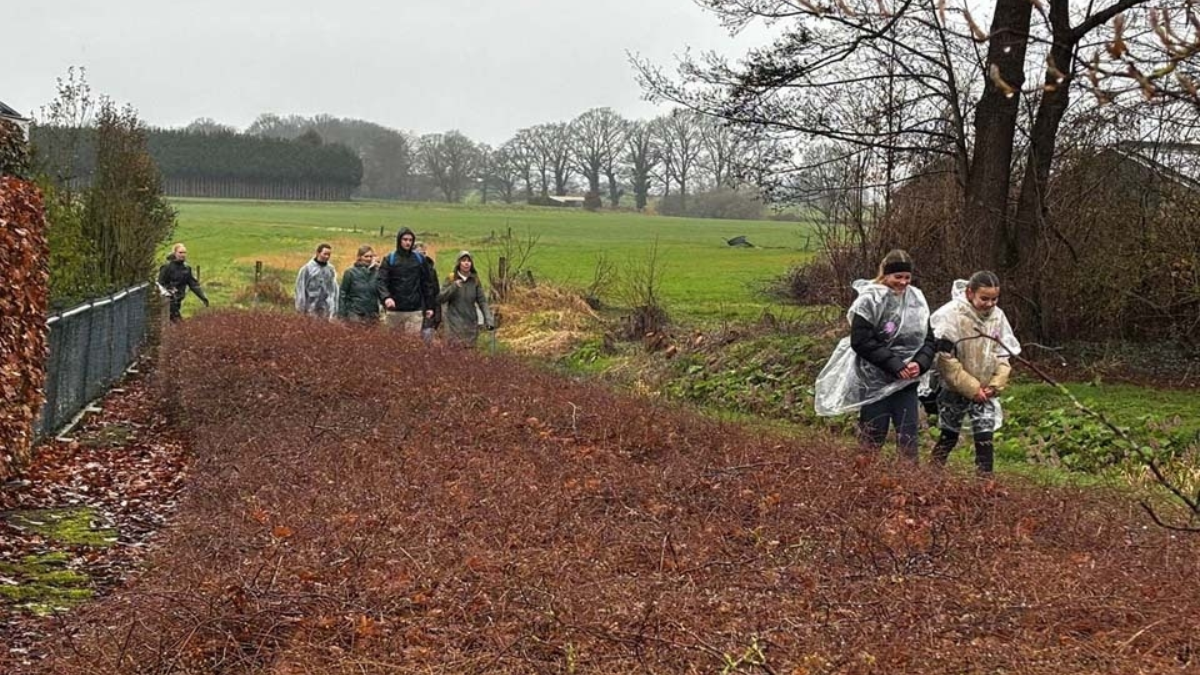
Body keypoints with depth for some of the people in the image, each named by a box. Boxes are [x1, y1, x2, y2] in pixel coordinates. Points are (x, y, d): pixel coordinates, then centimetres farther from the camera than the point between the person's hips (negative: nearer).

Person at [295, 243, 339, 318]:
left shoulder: (331, 269, 5)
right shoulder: (307, 268, -4)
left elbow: (334, 289, 7)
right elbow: (301, 289, -2)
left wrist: (334, 309, 1)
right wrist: (301, 308, -4)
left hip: (326, 309, 3)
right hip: (311, 308, -3)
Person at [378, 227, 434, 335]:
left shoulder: (420, 259, 8)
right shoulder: (389, 259, 3)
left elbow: (426, 283, 10)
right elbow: (382, 281, -6)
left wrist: (429, 306, 7)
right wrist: (386, 297, -25)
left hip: (415, 310, 0)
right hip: (395, 310, 0)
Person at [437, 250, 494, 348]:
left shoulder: (475, 280, 5)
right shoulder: (451, 279, 1)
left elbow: (482, 301, 1)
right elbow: (440, 298, -4)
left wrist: (489, 320, -11)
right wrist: (453, 287, -18)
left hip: (471, 324, 2)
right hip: (455, 324, -2)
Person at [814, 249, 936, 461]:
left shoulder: (917, 300, 4)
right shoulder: (870, 300, -11)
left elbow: (928, 340, 8)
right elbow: (861, 342, -16)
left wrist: (920, 363, -13)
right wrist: (895, 365, -19)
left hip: (906, 382, 4)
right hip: (875, 381, -4)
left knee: (908, 437, 5)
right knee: (872, 438, 5)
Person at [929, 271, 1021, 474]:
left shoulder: (998, 316, -1)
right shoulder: (951, 314, -18)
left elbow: (1004, 355, 7)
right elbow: (945, 358, -19)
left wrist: (995, 385, -8)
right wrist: (971, 388, -17)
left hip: (985, 390, 3)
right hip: (954, 389, -3)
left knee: (985, 438, -2)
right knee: (948, 435, 9)